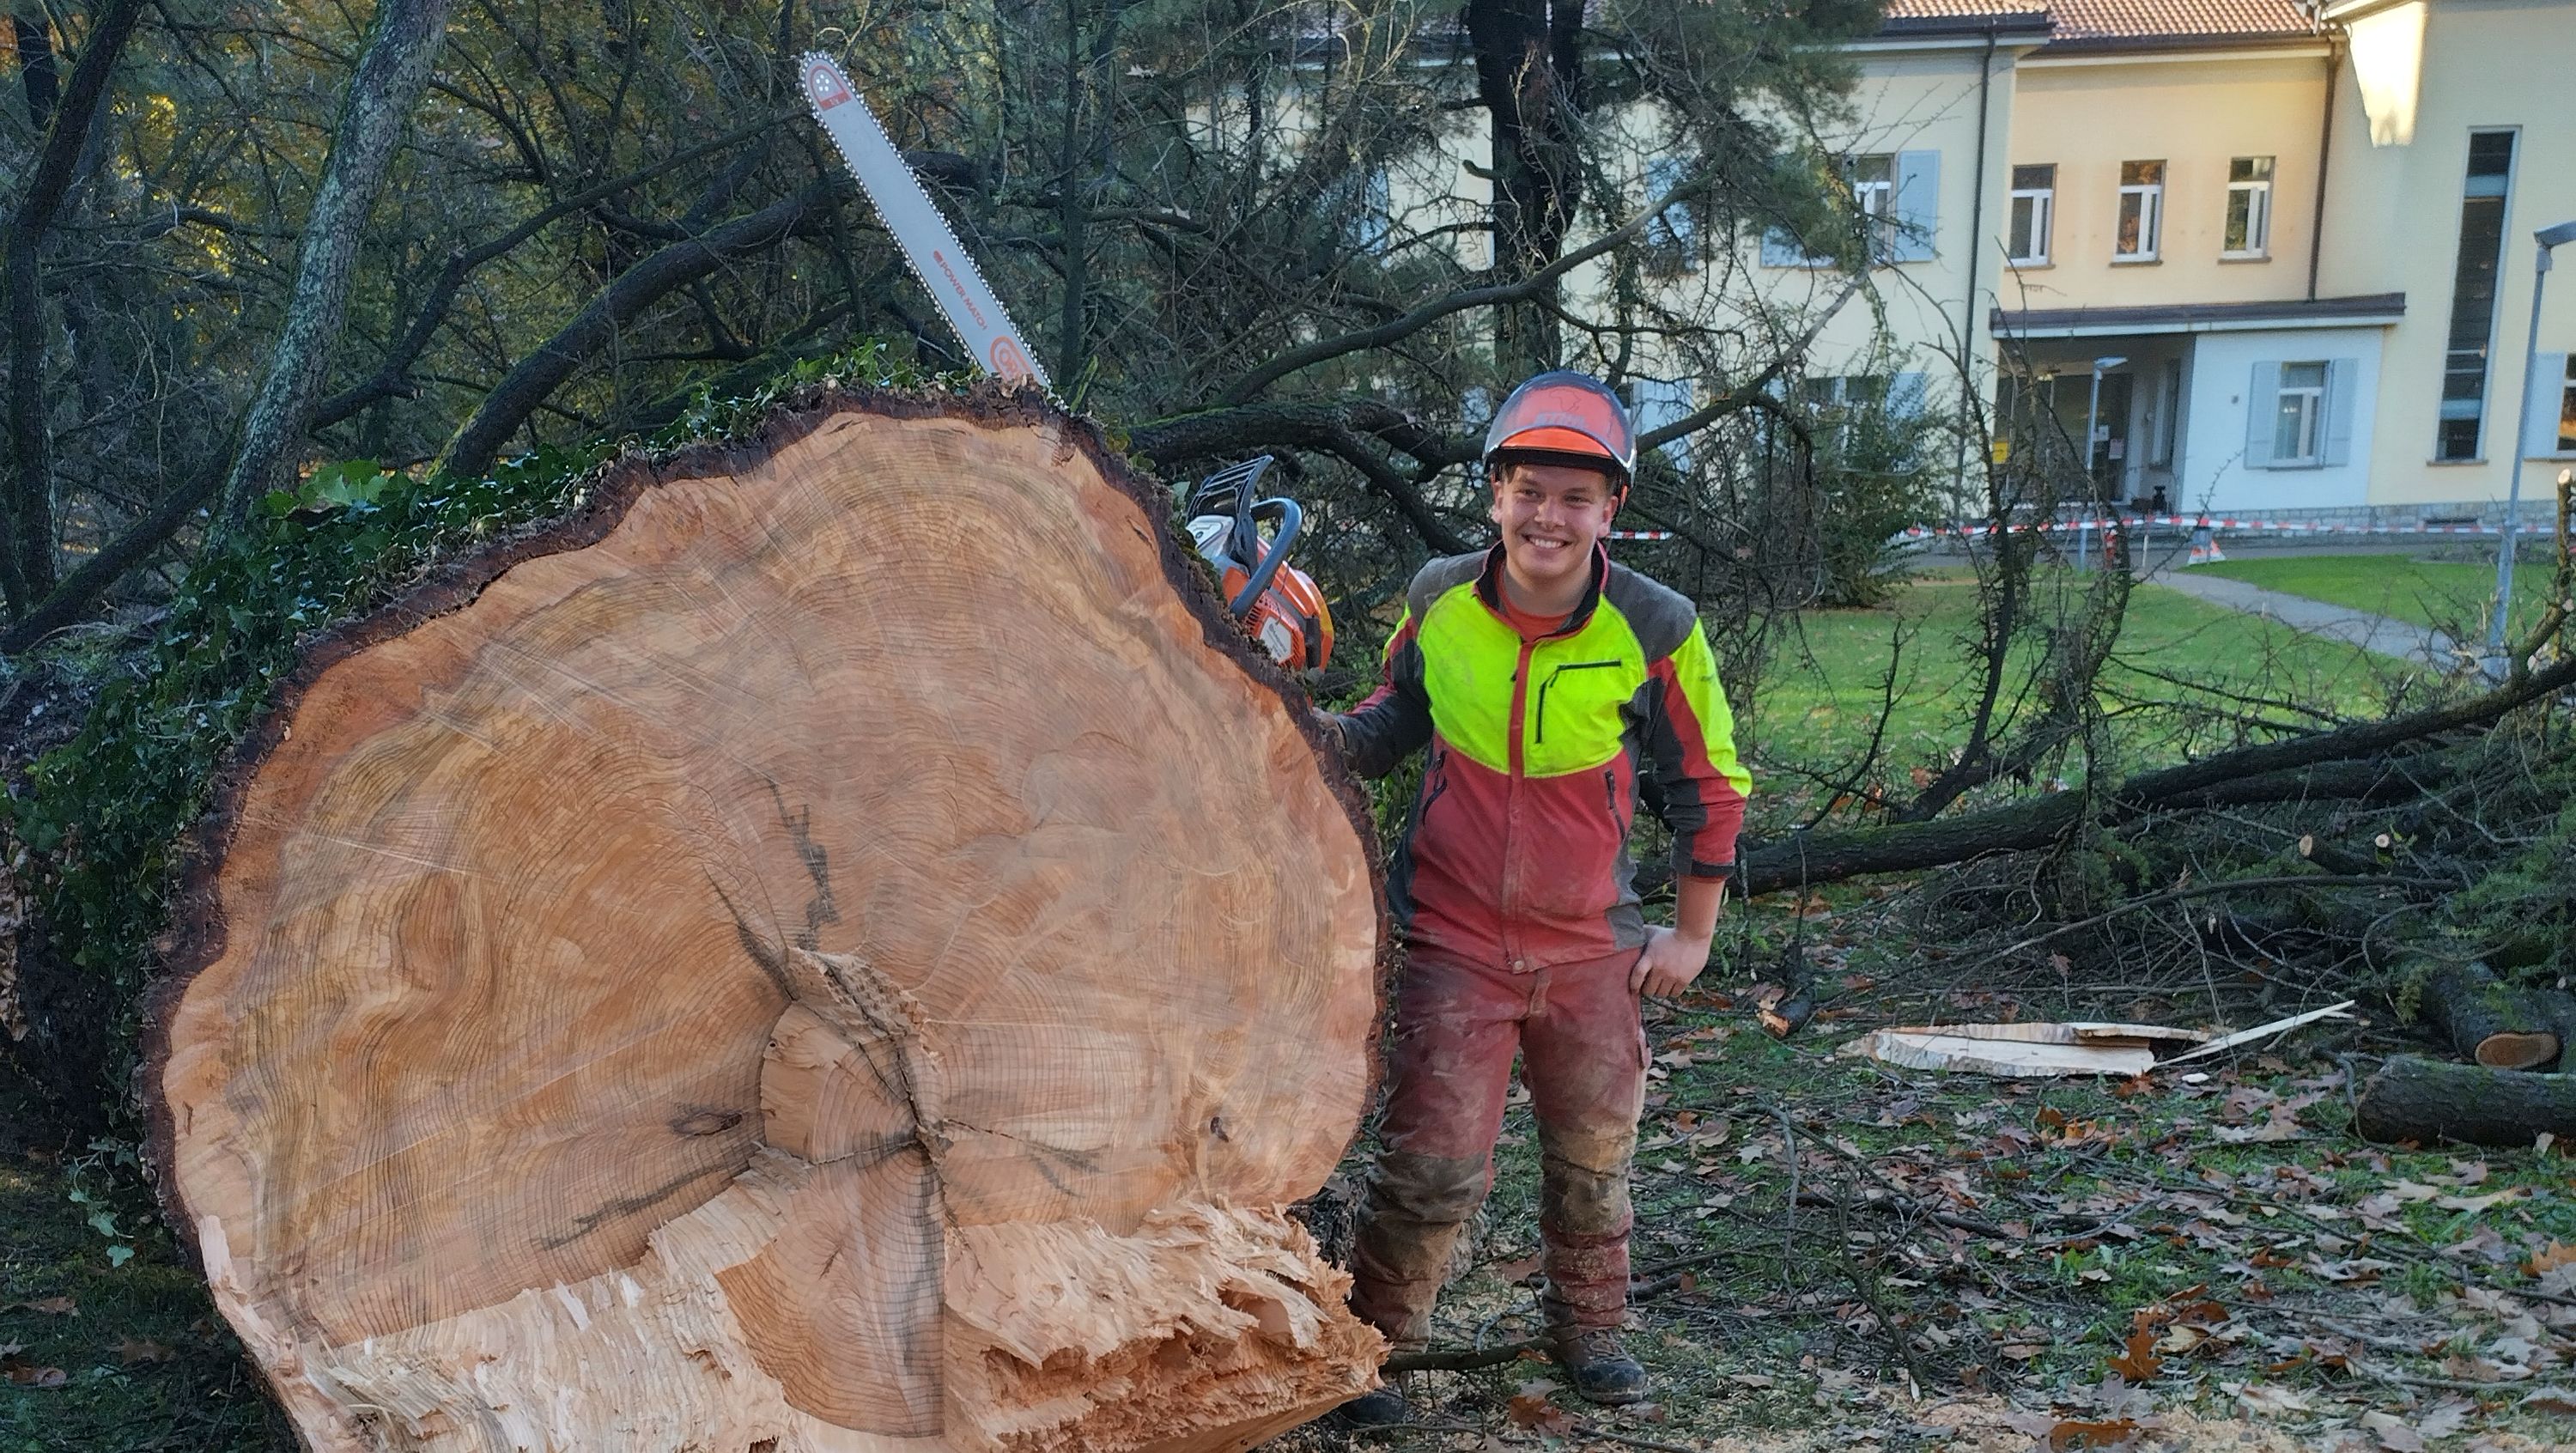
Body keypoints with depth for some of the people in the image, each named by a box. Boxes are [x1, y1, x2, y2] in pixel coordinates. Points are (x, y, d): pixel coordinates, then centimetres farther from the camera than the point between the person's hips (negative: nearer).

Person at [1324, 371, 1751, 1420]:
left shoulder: (1655, 629, -13)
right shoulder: (1437, 602, -9)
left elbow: (1709, 785, -2)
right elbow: (1393, 721, 8)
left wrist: (1693, 932, 2)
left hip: (1591, 947, 1)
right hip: (1454, 940, -1)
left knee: (1594, 1158, 18)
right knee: (1433, 1163, -3)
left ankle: (1589, 1327, 42)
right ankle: (1373, 1344, 19)